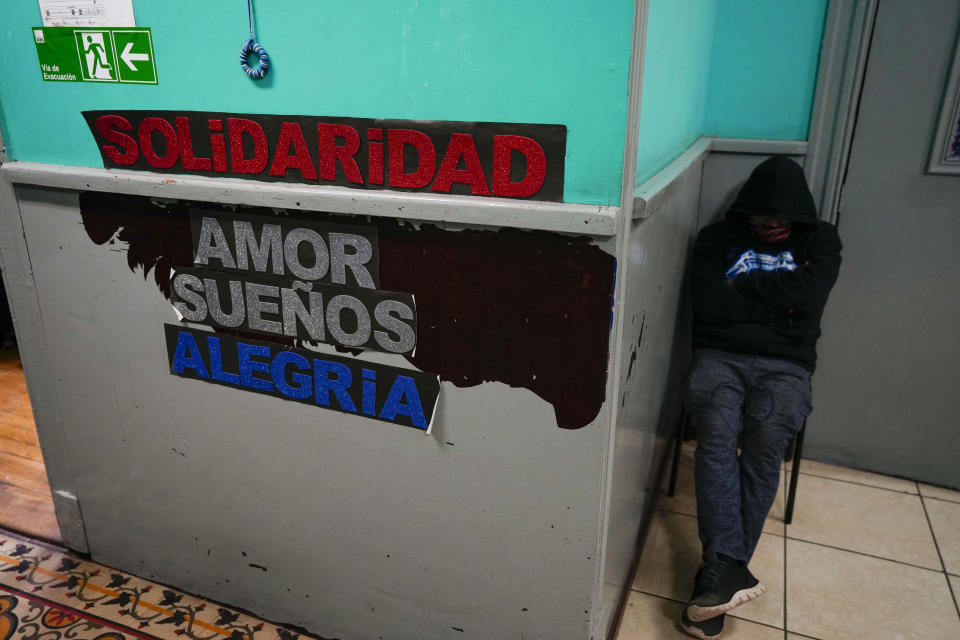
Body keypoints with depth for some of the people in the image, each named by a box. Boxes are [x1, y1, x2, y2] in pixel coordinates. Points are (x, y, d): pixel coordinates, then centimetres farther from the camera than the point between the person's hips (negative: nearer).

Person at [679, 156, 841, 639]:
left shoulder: (820, 240, 13)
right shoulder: (717, 238, 10)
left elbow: (808, 296, -8)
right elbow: (708, 305, -5)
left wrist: (743, 284, 0)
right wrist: (778, 299, 0)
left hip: (785, 365, 0)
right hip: (720, 357, 0)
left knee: (765, 443, -29)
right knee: (718, 435, -30)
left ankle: (718, 571, -26)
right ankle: (730, 570, -33)